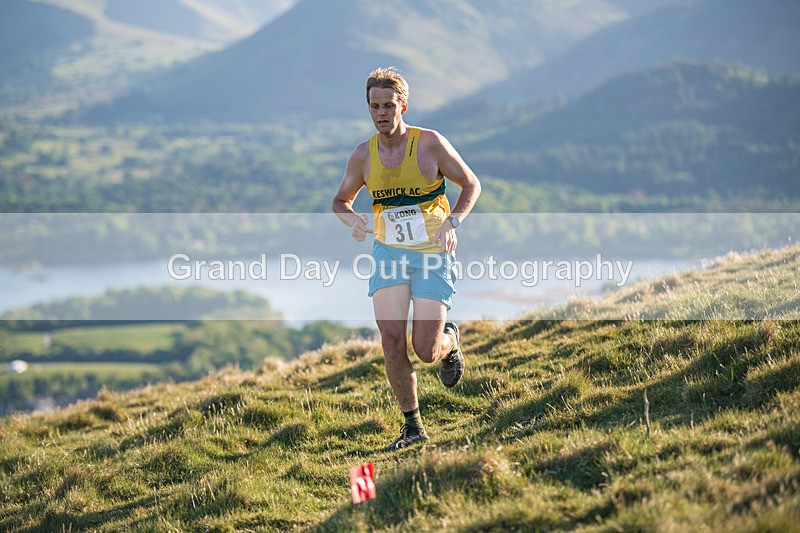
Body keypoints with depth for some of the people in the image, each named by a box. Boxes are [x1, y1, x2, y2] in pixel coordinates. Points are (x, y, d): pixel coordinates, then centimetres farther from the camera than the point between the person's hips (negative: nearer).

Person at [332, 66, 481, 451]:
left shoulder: (430, 144, -10)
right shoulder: (362, 155, -1)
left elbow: (471, 185, 1)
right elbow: (341, 200, 15)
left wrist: (452, 221, -16)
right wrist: (352, 219, -8)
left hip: (433, 253, -3)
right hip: (388, 252, 3)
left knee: (426, 352, -7)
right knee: (391, 341, -11)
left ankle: (449, 340, 31)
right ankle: (412, 426, 4)